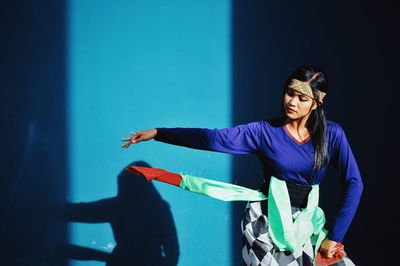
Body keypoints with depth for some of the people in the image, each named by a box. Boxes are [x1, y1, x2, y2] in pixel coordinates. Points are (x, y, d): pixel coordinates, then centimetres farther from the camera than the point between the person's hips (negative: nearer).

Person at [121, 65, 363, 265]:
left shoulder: (332, 135, -5)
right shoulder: (265, 131, -7)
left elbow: (354, 184, -6)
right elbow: (215, 138, -15)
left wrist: (334, 237, -9)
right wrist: (158, 133, -22)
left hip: (305, 222, 2)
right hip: (265, 221, -2)